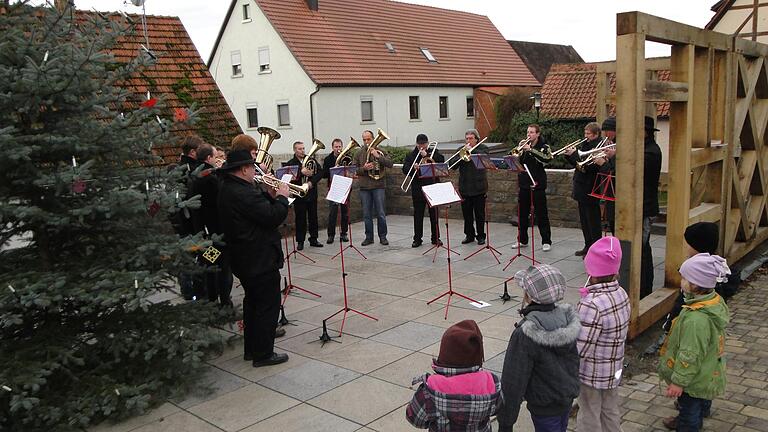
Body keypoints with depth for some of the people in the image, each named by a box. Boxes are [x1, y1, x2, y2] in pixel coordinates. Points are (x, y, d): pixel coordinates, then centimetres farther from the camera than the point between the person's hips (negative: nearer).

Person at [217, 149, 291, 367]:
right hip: (261, 259, -10)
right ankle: (263, 354, 8)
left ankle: (251, 349, 30)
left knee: (253, 304, 20)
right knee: (268, 306, 1)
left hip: (243, 259, 10)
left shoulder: (227, 189, 9)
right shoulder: (244, 193, -24)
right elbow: (274, 217, -24)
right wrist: (282, 197, -10)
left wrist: (271, 196, 1)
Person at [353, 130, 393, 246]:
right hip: (364, 187, 2)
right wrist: (364, 168, -13)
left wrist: (378, 156, -19)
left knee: (381, 213, 0)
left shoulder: (380, 151, 2)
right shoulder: (359, 153, 8)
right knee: (367, 214, 7)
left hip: (378, 186, -2)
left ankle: (383, 236, 11)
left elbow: (390, 164, -10)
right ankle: (369, 237, 16)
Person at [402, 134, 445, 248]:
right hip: (417, 189, 0)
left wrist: (426, 155, -16)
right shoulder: (411, 155, 7)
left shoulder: (434, 152, 7)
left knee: (434, 214, 6)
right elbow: (405, 169, -3)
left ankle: (435, 238, 15)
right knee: (418, 215, 2)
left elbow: (441, 161, -13)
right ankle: (417, 239, 8)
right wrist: (413, 168, -23)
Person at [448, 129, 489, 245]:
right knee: (467, 214, 8)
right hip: (464, 187, 3)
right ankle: (469, 235, 19)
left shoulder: (483, 148, 3)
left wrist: (471, 150, -19)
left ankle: (481, 236, 12)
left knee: (479, 214, 3)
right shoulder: (460, 150, 10)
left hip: (478, 187, -3)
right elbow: (452, 165, 1)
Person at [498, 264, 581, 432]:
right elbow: (574, 359, 6)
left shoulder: (525, 335, -30)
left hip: (545, 407, -7)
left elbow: (514, 382, -24)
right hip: (568, 398, 7)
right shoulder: (567, 317, -9)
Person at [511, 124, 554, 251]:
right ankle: (522, 240, 20)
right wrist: (519, 152, -14)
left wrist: (530, 149, -25)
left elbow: (547, 158, -23)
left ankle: (546, 241, 4)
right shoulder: (524, 145, 11)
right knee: (523, 213, 9)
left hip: (537, 184, -5)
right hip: (524, 183, 5)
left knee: (541, 213, -2)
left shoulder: (543, 146, -2)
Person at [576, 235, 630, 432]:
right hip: (614, 369, 7)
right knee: (610, 412, 24)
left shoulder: (591, 305, -31)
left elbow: (580, 350, -27)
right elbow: (620, 332, 4)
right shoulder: (621, 293, -6)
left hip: (592, 373, -7)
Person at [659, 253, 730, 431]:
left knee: (690, 409, 13)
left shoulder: (696, 318, -39)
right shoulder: (715, 301, -8)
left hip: (694, 381, -9)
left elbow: (690, 356, -31)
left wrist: (678, 381, -19)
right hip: (706, 374, 9)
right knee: (699, 406, 31)